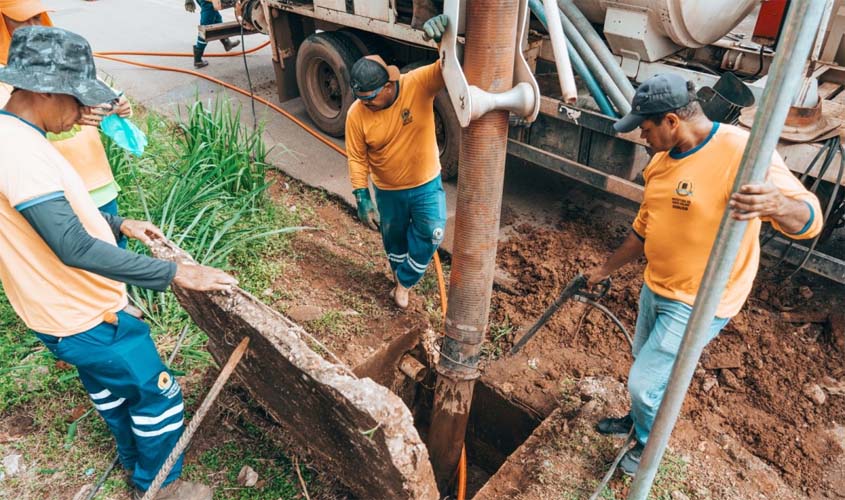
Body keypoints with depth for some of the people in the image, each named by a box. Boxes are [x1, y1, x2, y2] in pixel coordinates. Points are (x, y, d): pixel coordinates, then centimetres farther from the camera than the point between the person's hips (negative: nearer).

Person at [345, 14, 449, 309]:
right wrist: (362, 198, -13)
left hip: (426, 183, -1)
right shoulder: (357, 114, -19)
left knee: (431, 233, -10)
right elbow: (357, 159, -10)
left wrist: (446, 40, -55)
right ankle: (401, 276, 49)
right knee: (394, 238, 19)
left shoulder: (418, 84, -22)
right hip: (388, 191, 1)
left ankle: (404, 282, 14)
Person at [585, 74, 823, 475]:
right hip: (656, 288, 8)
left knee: (644, 382, 1)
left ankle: (649, 445, 30)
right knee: (645, 365, 25)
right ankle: (640, 418, 52)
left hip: (698, 304, -7)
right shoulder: (661, 161, 1)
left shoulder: (742, 151, -24)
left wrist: (777, 204, -50)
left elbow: (808, 219, -27)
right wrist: (607, 268, 20)